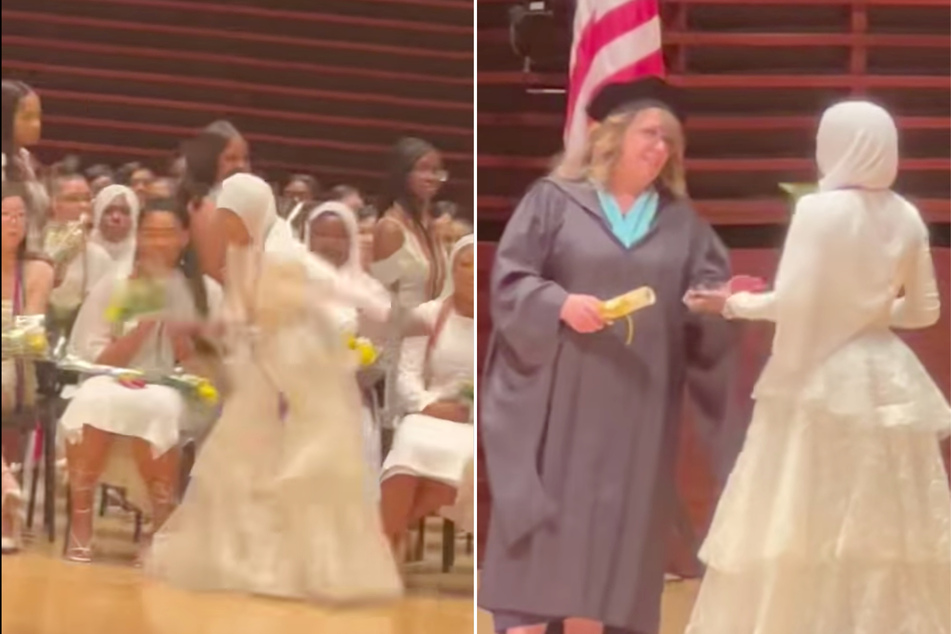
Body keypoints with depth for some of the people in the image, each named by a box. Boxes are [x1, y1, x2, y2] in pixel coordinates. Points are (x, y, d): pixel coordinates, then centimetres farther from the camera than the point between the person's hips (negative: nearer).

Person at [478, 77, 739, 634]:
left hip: (636, 407, 3)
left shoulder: (683, 221, 13)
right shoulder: (554, 199, 2)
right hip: (557, 399, -3)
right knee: (547, 522, -4)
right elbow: (510, 280, -3)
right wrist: (560, 304, -19)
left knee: (610, 527, 4)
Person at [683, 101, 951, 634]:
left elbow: (792, 303, -16)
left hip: (821, 381, -5)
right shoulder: (906, 217, 4)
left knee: (805, 532, -1)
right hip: (886, 380, 5)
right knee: (887, 532, 8)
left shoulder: (819, 210, -12)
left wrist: (732, 304, 0)